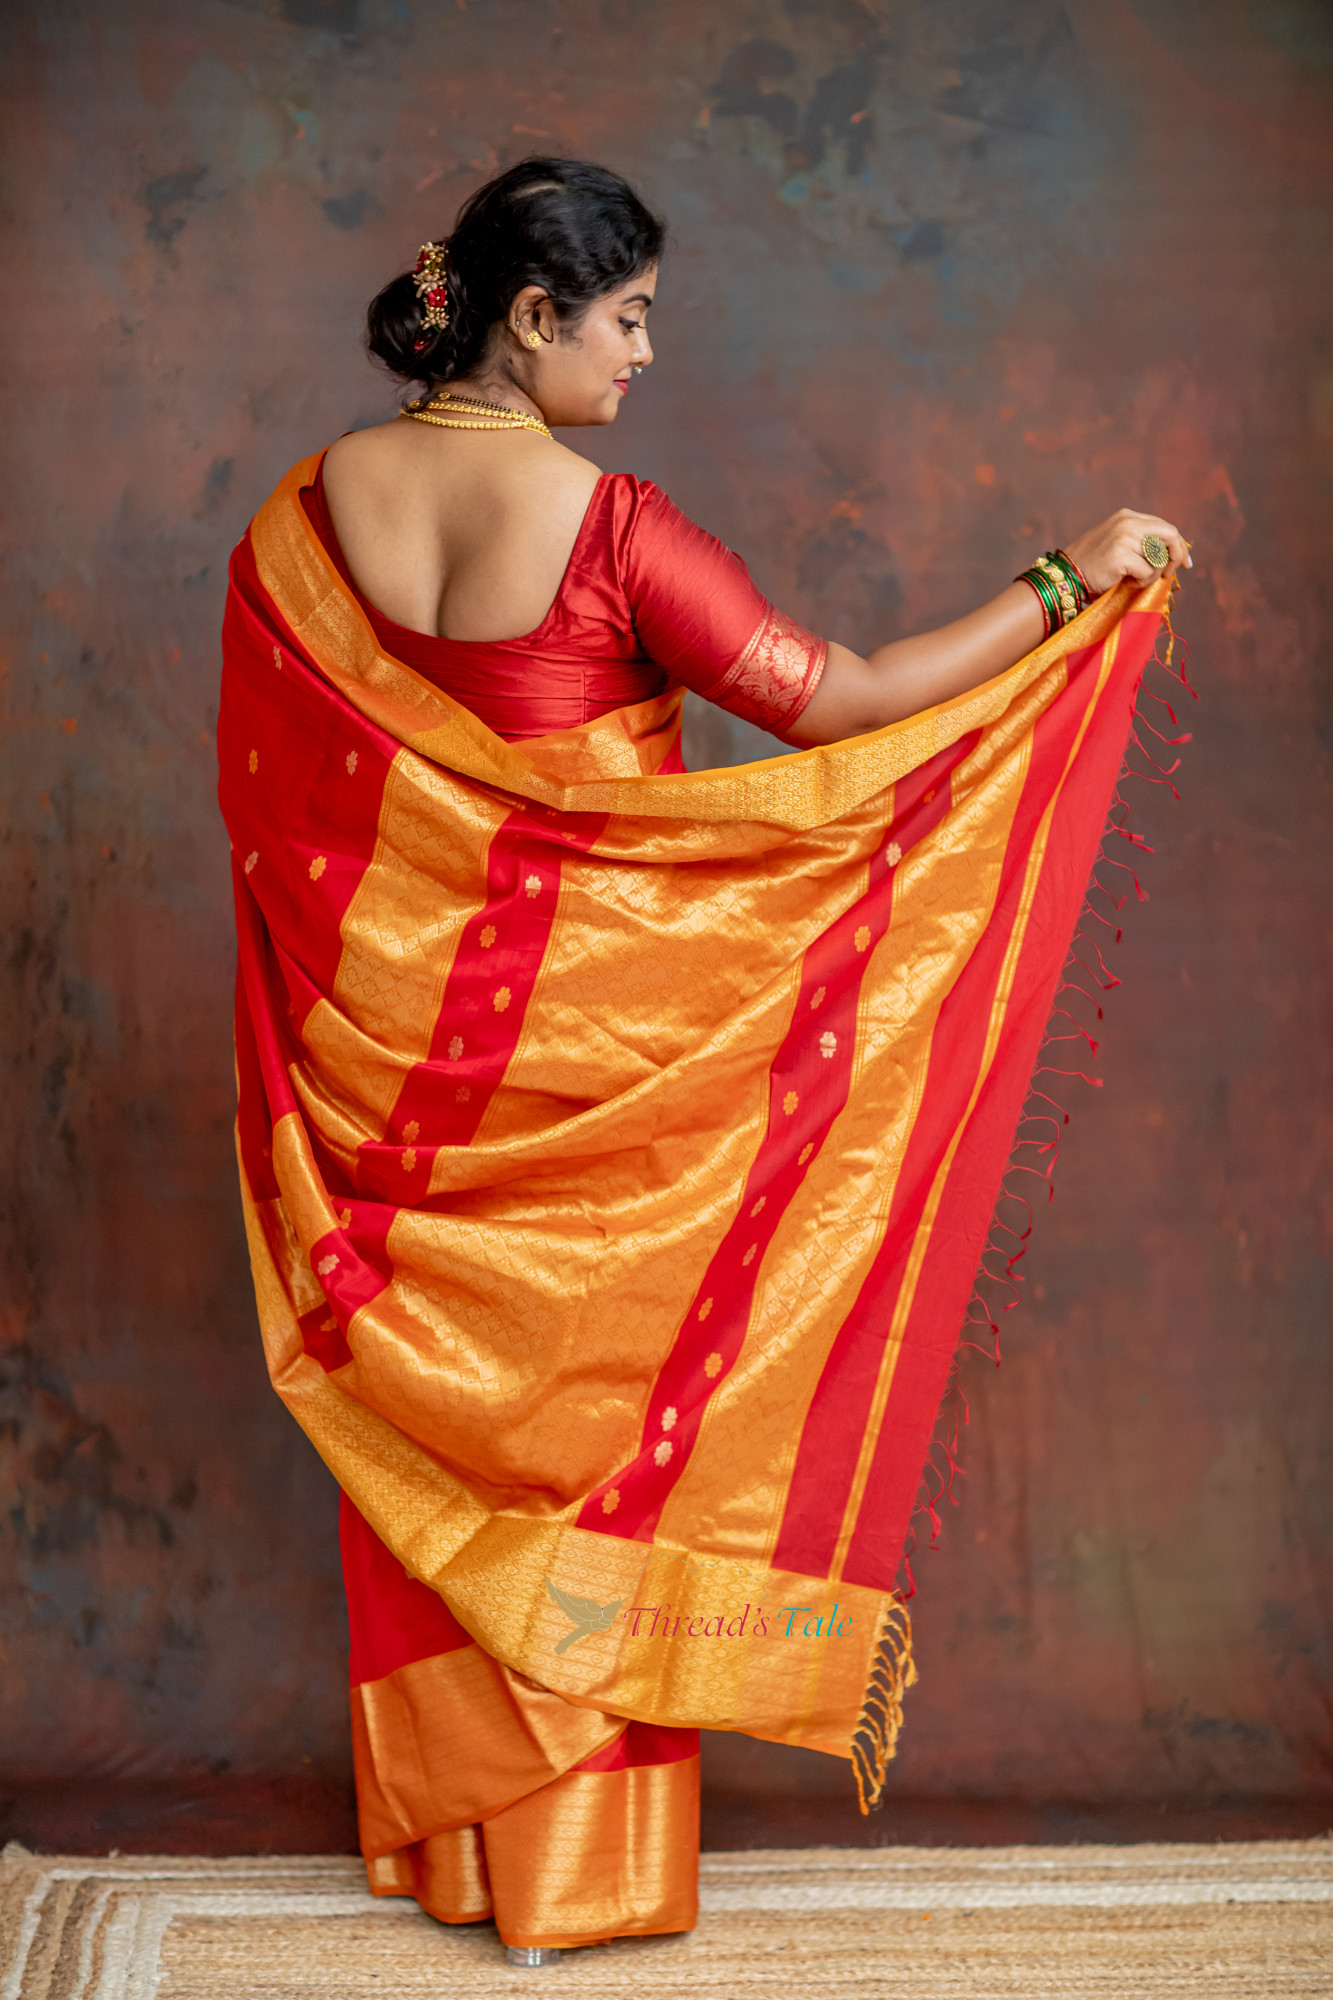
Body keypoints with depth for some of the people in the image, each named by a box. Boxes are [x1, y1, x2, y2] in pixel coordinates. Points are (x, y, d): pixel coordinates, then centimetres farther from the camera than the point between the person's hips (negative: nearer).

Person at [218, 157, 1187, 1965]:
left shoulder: (310, 509, -1)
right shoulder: (606, 522, -16)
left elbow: (265, 786, 5)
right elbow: (833, 702, -15)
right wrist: (1067, 588, -7)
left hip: (389, 1029, 5)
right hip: (588, 1032, -4)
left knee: (433, 1416, 15)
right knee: (590, 1400, 9)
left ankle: (444, 1828, 28)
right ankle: (577, 1860, 20)